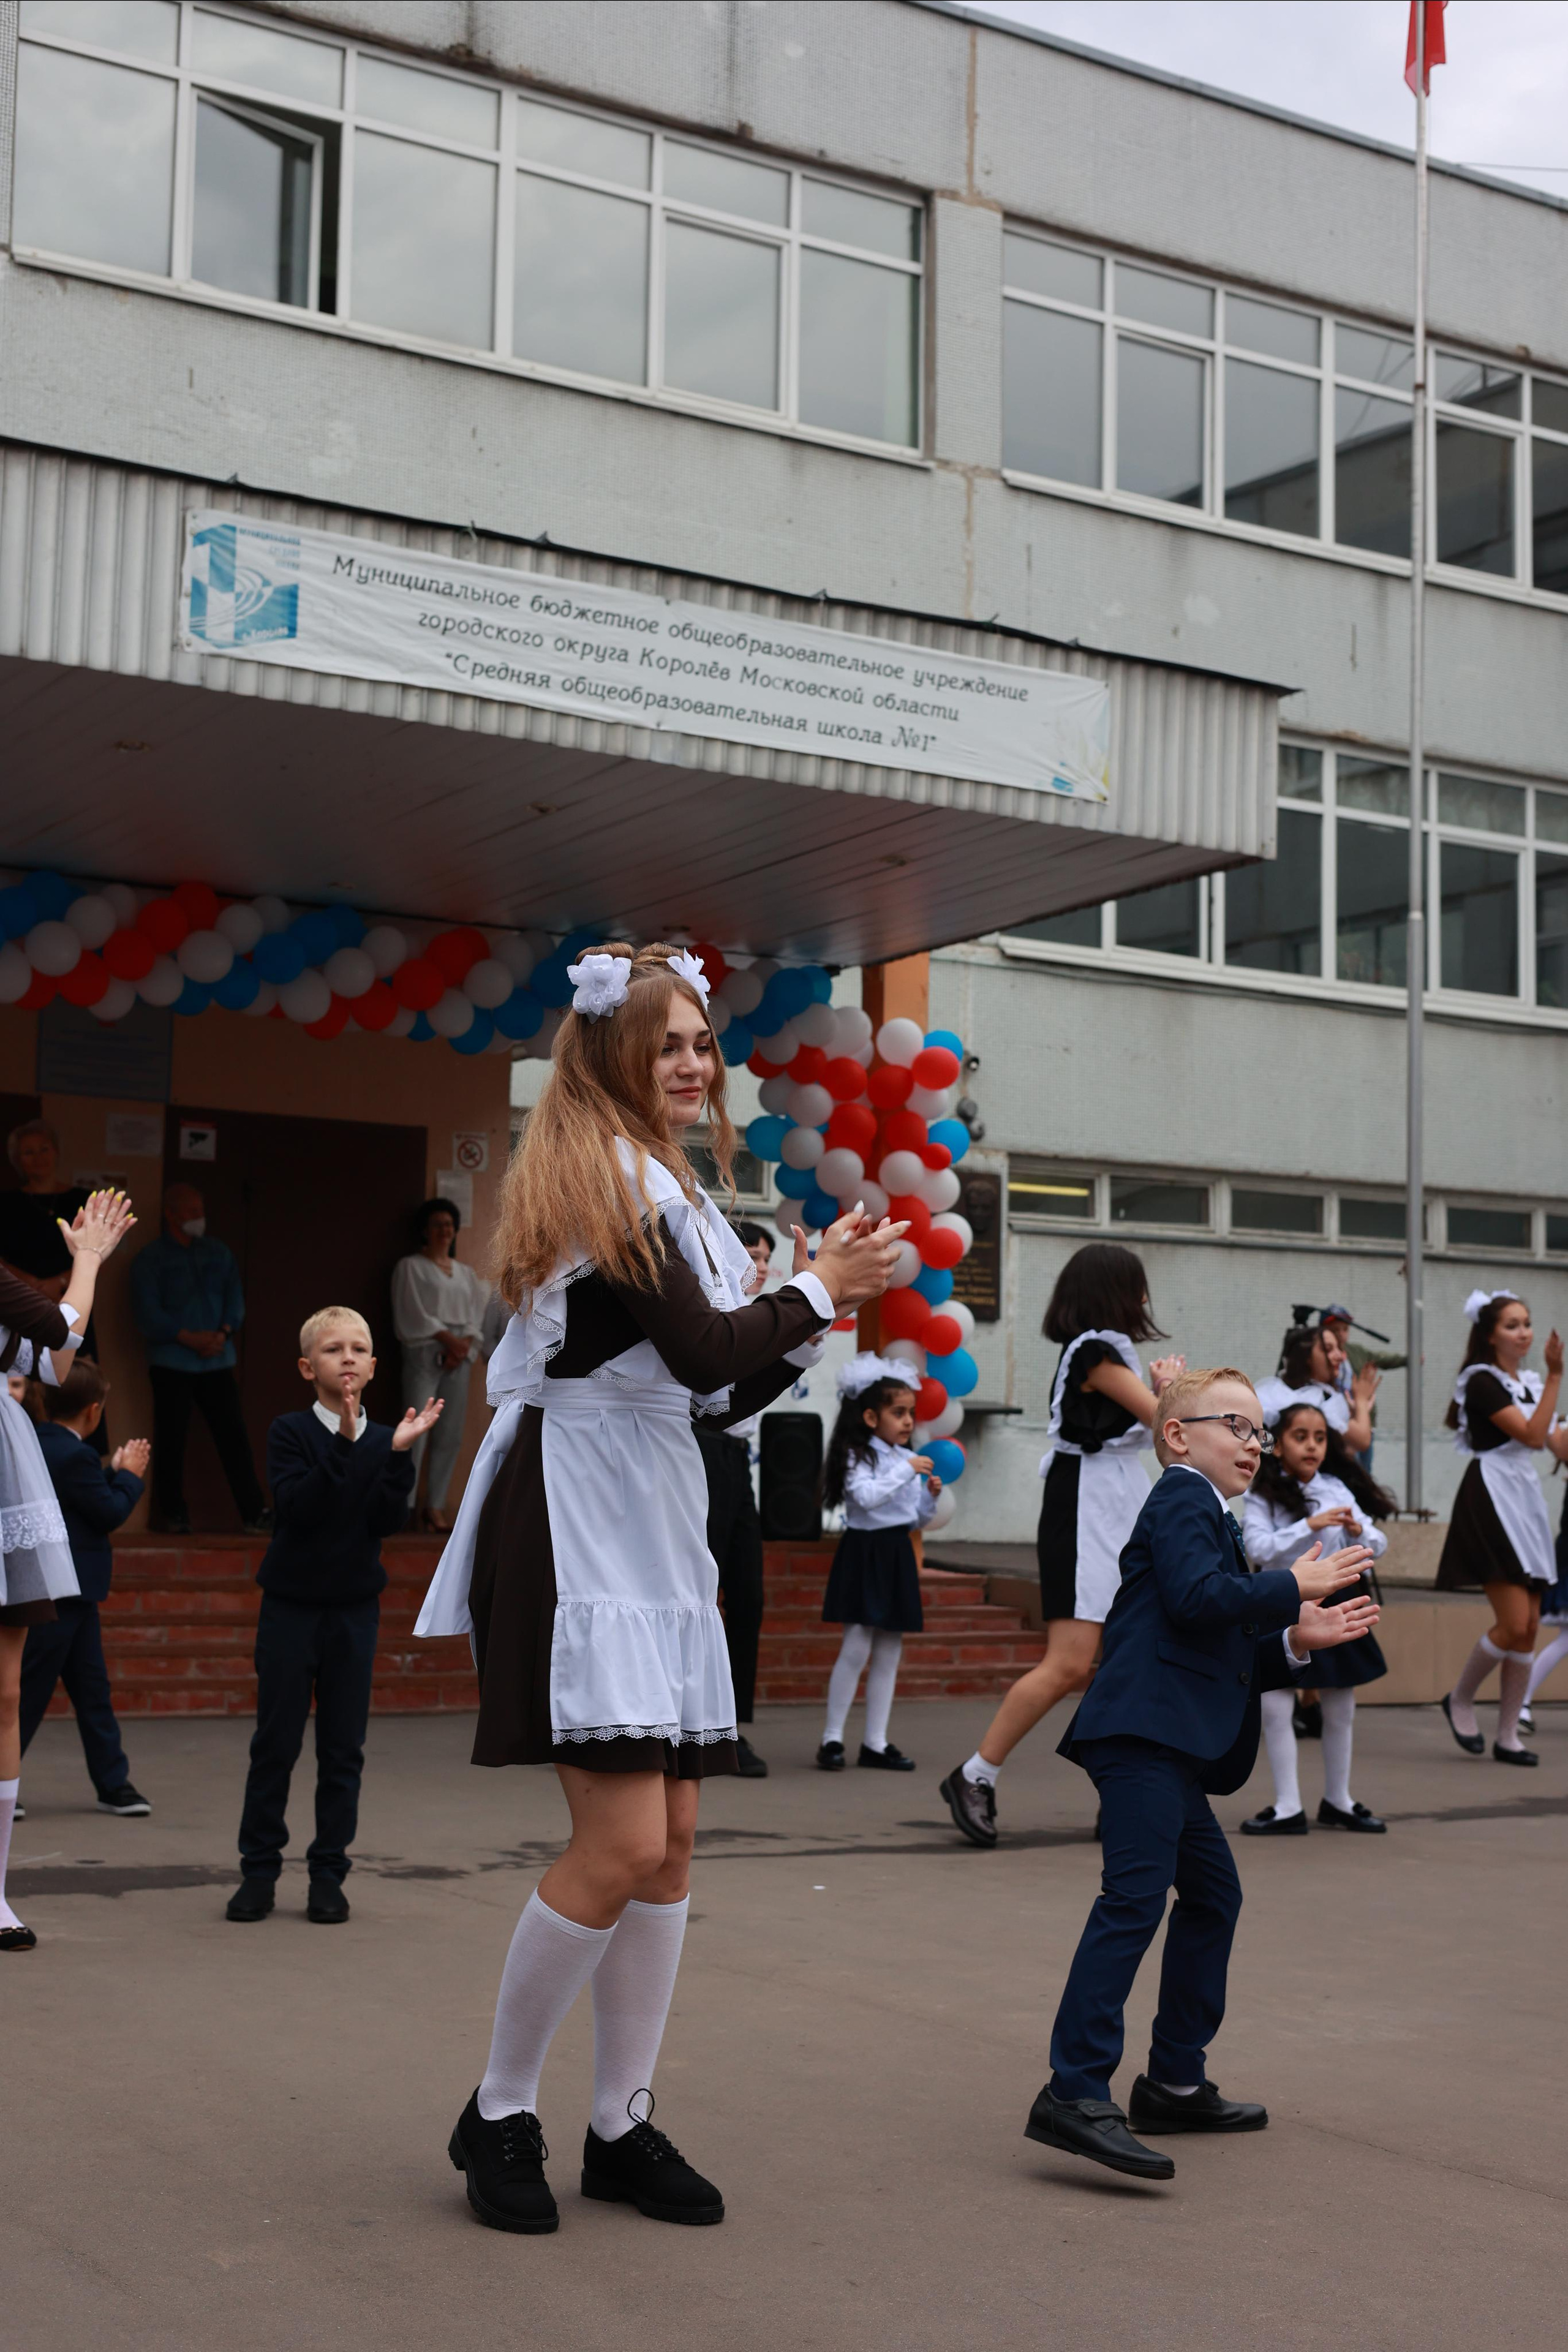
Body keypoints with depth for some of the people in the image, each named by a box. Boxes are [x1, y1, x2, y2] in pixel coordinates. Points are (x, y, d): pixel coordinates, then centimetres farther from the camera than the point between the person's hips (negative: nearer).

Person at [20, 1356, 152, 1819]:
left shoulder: (37, 1445, 9)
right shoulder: (71, 1455, -20)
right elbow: (111, 1513, -14)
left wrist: (113, 1472, 10)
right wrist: (129, 1474, 0)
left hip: (68, 1594, 10)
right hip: (61, 1592, -10)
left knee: (93, 1691, 13)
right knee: (29, 1695, -2)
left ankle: (114, 1785, 18)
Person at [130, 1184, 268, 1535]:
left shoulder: (219, 1253, 12)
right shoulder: (150, 1259, 0)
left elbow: (235, 1298, 9)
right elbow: (148, 1314, -8)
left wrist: (223, 1333, -10)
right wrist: (189, 1338, -16)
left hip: (217, 1361, 3)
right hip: (172, 1363, -3)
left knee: (233, 1435, -2)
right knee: (171, 1438, 1)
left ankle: (254, 1512, -2)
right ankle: (173, 1514, 12)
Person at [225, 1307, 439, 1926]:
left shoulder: (384, 1440, 3)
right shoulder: (290, 1432, -5)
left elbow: (388, 1521, -8)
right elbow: (295, 1506, -20)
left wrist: (399, 1451, -19)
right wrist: (344, 1443, -28)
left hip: (354, 1609, 3)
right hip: (291, 1606, -2)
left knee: (343, 1748, 5)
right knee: (276, 1742, 2)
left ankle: (328, 1873, 14)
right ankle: (259, 1869, 12)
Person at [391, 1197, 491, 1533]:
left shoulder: (466, 1273, 19)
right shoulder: (411, 1267, 4)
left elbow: (476, 1317, 11)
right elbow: (413, 1314, -5)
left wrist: (465, 1346, -6)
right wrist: (447, 1338, -12)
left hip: (459, 1357, 5)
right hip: (424, 1354, -5)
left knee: (450, 1436, 2)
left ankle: (435, 1505, 6)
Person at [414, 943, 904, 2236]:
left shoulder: (662, 1187, 19)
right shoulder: (605, 1177, -10)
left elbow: (717, 1398, 19)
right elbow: (703, 1353, -18)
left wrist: (820, 1306, 9)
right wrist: (817, 1290, -4)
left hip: (653, 1521, 10)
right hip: (574, 1521, -10)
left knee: (671, 1840, 7)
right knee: (624, 1843, -13)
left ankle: (623, 2125, 17)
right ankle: (498, 2114, 4)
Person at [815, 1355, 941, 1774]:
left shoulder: (909, 1460, 12)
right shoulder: (857, 1456, -7)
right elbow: (867, 1496, -25)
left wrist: (930, 1497, 0)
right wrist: (907, 1471, -21)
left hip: (897, 1556, 7)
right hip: (864, 1554, -7)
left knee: (889, 1651, 7)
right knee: (856, 1648, -9)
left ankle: (876, 1743, 13)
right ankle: (832, 1738, 0)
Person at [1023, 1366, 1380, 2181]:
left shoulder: (1209, 1519, 29)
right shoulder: (1182, 1500, -2)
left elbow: (1231, 1655, 28)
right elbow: (1198, 1598, -21)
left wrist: (1294, 1641, 14)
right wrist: (1294, 1587, -11)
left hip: (1170, 1749, 11)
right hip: (1144, 1733, -11)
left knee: (1212, 1893, 17)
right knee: (1135, 1897, -18)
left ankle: (1175, 2083, 25)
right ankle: (1075, 2094, -23)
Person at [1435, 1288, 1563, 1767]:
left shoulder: (1528, 1383, 16)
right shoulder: (1482, 1382, -9)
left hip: (1526, 1499, 8)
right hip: (1492, 1499, -8)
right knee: (1514, 1624, -15)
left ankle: (1508, 1736, 10)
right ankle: (1460, 1700, 9)